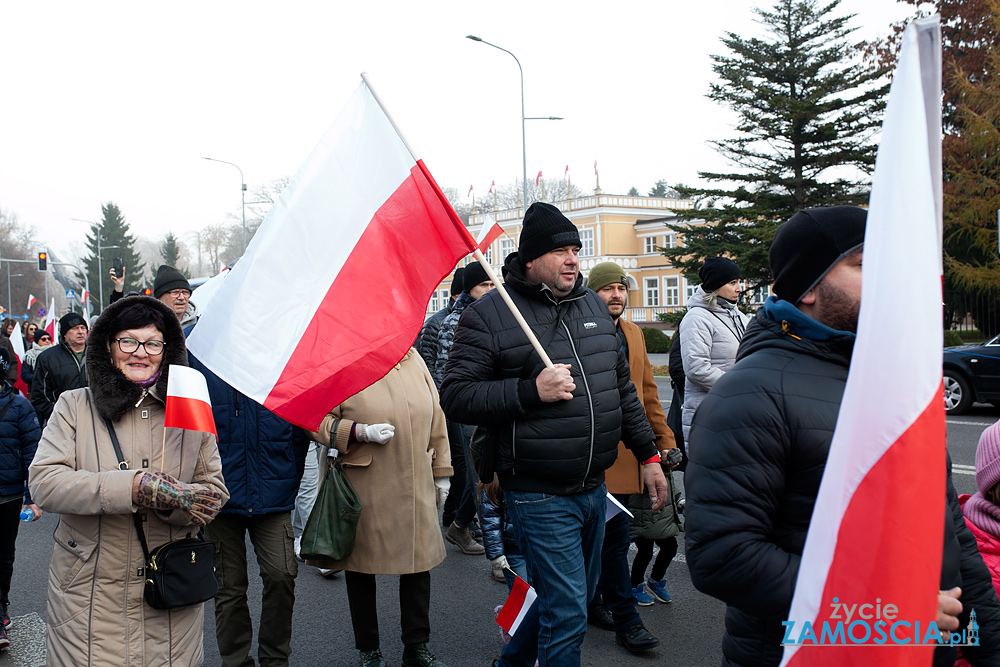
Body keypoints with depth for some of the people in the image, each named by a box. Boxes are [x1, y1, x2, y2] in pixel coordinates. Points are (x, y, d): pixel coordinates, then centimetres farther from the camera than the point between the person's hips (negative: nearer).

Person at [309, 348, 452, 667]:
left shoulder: (412, 358, 8)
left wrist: (441, 471, 14)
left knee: (419, 561, 8)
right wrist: (362, 432, -20)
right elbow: (317, 421, -6)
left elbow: (435, 417, 13)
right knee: (361, 563, 9)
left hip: (415, 487, 4)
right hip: (364, 491, -4)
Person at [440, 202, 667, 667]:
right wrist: (531, 390, -23)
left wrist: (648, 455, 15)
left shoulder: (592, 305, 10)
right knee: (567, 613, -4)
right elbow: (455, 397, -13)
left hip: (594, 488, 7)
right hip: (539, 495, -7)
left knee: (579, 595, 21)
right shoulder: (489, 314, -10)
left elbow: (622, 388, 17)